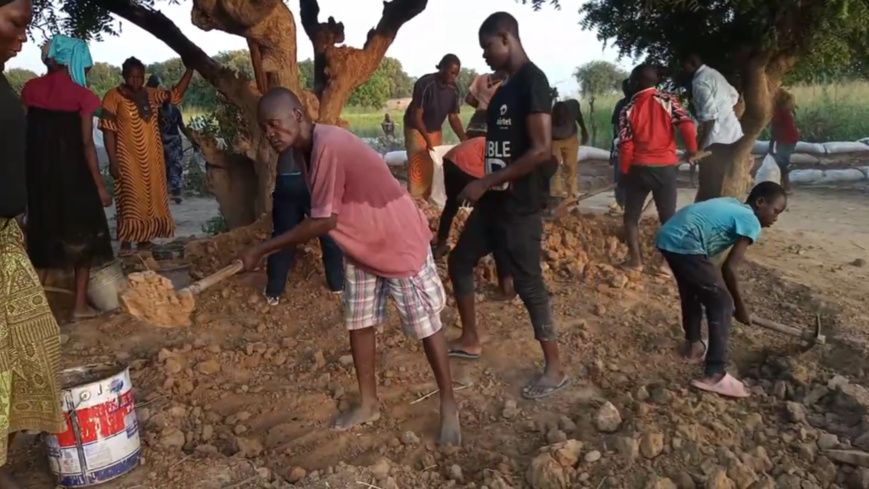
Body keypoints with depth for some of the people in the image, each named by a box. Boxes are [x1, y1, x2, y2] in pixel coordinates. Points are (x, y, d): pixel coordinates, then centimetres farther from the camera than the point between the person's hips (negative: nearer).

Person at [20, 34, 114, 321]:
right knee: (81, 235, 8)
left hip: (39, 172, 4)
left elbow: (24, 135, 4)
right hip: (73, 172, -4)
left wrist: (32, 172, 11)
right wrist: (99, 185, -5)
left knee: (43, 232, 15)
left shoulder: (31, 89, 4)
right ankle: (80, 305, 9)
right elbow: (87, 143, -10)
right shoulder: (82, 95, -8)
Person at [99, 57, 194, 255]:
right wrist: (113, 160, -16)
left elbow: (176, 93, 15)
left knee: (151, 198, 10)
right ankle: (126, 243, 0)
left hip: (151, 157, 6)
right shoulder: (114, 96, -8)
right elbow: (108, 130, -10)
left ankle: (145, 239, 20)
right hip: (128, 158, -6)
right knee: (130, 200, -6)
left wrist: (190, 69, 3)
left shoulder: (150, 95, 8)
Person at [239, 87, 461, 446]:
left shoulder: (329, 146, -29)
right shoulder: (303, 149, -1)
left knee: (426, 326, 2)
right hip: (361, 247, 9)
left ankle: (449, 408, 18)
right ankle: (369, 404, 30)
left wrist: (262, 250, -21)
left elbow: (324, 221, -27)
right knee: (359, 323, 14)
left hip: (401, 242, -9)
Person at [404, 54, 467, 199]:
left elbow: (453, 117, -1)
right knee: (418, 167, -12)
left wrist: (464, 140, -14)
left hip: (435, 130, 6)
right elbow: (416, 116, -28)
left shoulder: (453, 89, -8)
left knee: (436, 167, 2)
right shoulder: (425, 84, -25)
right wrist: (428, 140, -37)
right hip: (416, 129, -6)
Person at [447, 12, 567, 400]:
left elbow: (541, 150, -24)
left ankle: (555, 370, 12)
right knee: (459, 261, 16)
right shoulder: (506, 88, 13)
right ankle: (470, 340, 31)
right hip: (495, 201, 10)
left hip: (521, 206, -10)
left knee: (528, 283, -3)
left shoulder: (532, 82, -16)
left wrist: (485, 182, -21)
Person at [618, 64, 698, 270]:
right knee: (668, 216, 10)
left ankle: (635, 259, 7)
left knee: (631, 216, 13)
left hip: (639, 168, -1)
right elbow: (687, 125, -12)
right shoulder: (667, 100, 0)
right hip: (666, 167, 1)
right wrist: (692, 150, 4)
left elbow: (626, 146, -5)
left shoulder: (628, 109, -1)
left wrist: (623, 173, 4)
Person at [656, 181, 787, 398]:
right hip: (684, 243, -9)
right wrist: (740, 306, 11)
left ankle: (693, 346, 45)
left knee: (691, 292, 28)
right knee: (721, 303, 0)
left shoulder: (732, 205, 25)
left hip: (667, 237, 9)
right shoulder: (751, 222, 2)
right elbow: (729, 269, -2)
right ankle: (714, 375, 1)